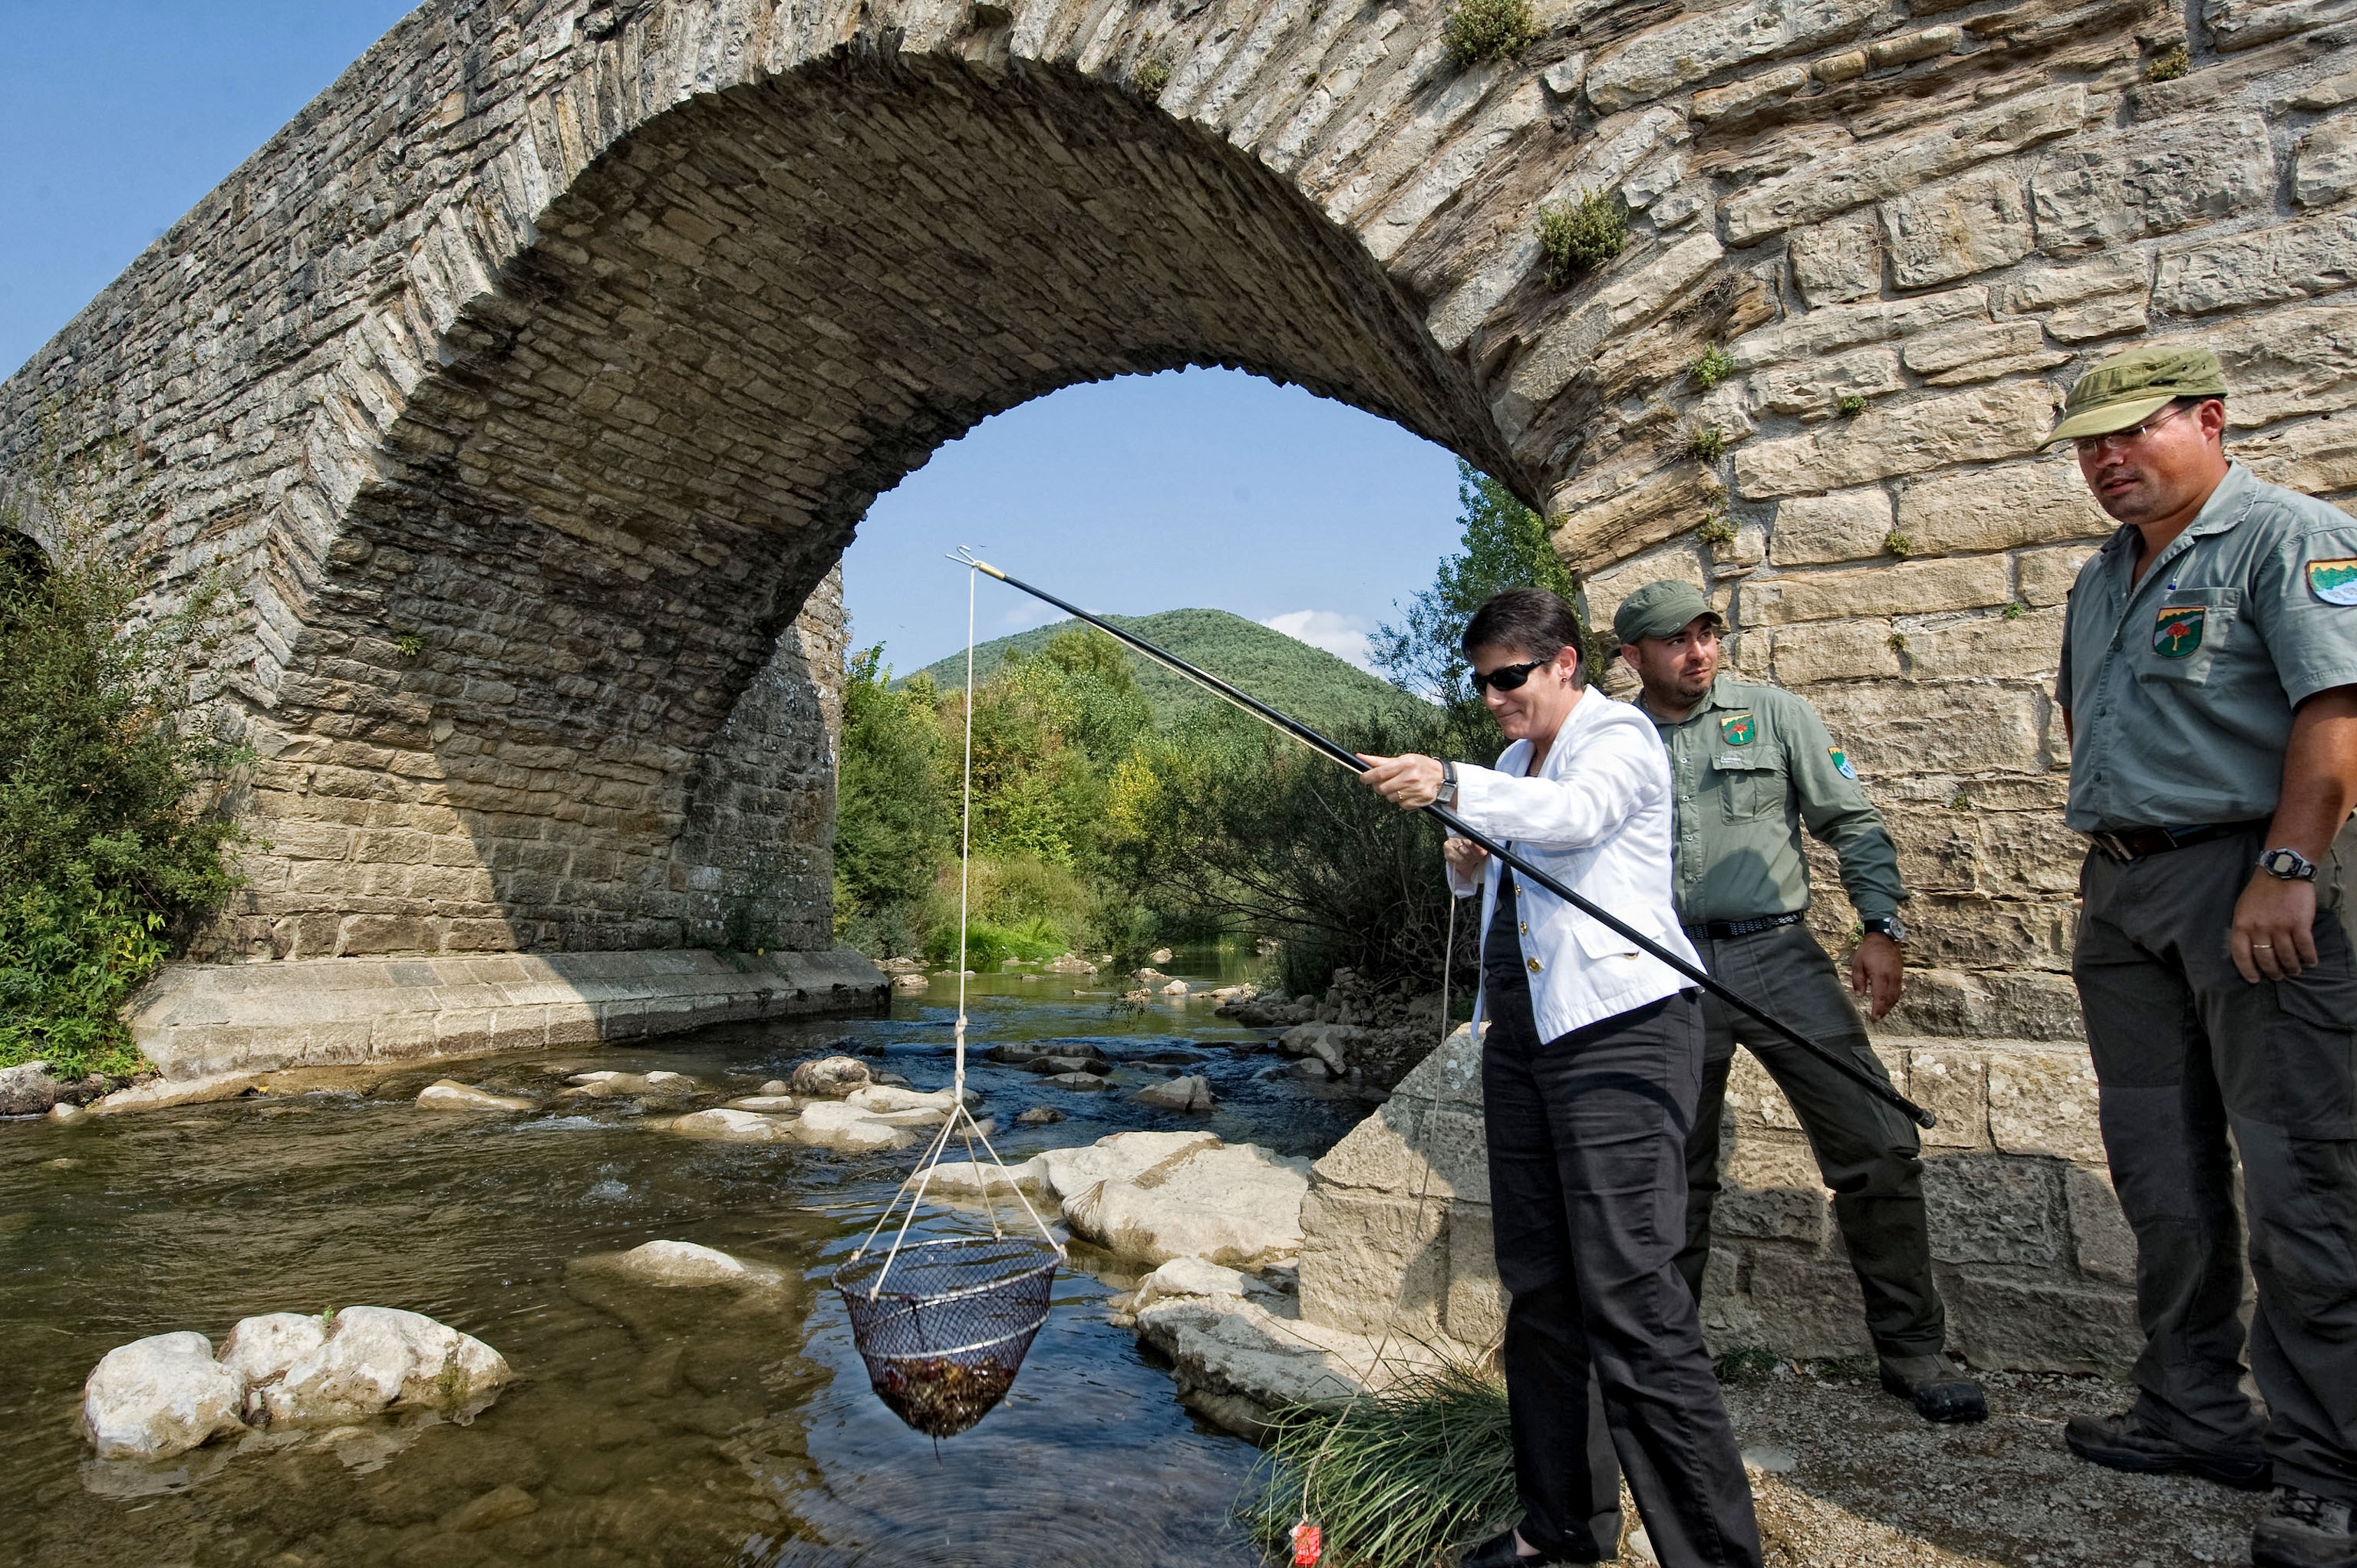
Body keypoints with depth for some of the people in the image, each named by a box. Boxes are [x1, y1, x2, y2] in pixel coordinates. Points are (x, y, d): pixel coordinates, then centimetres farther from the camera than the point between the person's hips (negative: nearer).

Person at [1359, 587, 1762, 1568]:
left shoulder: (1620, 737, -4)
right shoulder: (1512, 762, 20)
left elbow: (1574, 815, -26)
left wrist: (1452, 787, -39)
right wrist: (1468, 868, 8)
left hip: (1619, 1029, -8)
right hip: (1522, 1035, 8)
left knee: (1628, 1295, -13)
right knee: (1538, 1289, 11)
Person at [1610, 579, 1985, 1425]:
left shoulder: (1774, 713, 5)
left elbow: (1853, 822, 6)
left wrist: (1882, 925, -4)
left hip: (1777, 953, 0)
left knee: (1878, 1145, -6)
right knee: (1675, 1173, 7)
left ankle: (1912, 1349, 11)